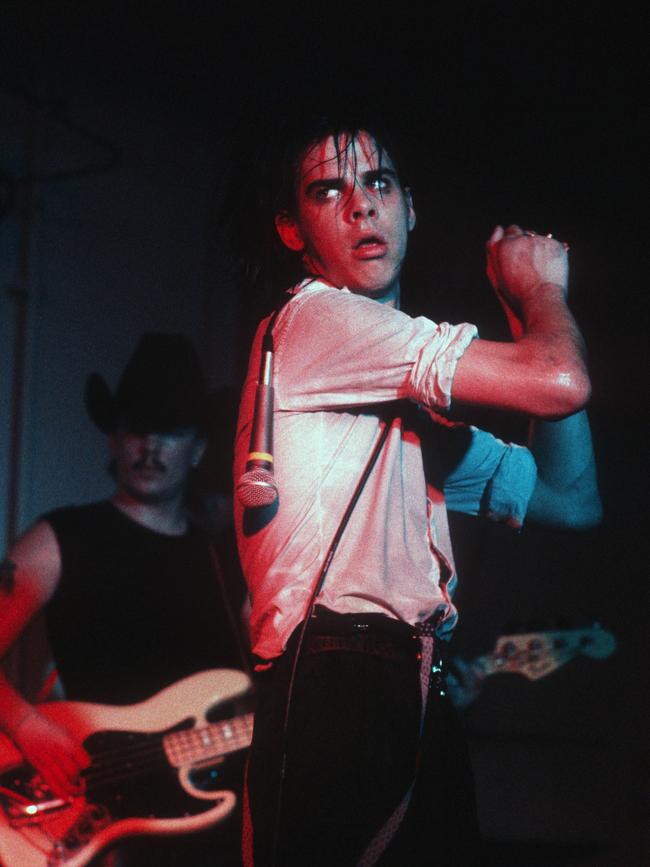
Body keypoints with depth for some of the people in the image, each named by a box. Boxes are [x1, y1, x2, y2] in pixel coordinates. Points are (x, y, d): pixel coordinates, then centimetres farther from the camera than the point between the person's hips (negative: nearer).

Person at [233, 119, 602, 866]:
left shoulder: (413, 404, 26)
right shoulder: (316, 317, -4)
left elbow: (571, 498, 24)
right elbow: (560, 385, -11)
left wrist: (528, 312, 20)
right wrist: (541, 288, 12)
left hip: (414, 705, 9)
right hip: (336, 696, -9)